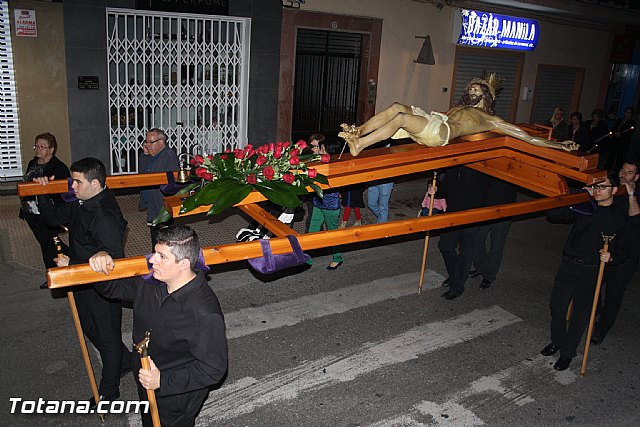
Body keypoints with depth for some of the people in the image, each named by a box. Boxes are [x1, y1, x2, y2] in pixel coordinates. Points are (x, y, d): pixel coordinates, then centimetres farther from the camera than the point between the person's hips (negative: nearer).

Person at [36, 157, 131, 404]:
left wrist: (72, 265, -37)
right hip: (83, 284, 10)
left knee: (107, 337, 10)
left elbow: (113, 259, -35)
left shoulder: (105, 217, -30)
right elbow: (53, 217, 16)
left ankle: (109, 390, 31)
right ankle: (124, 361, 48)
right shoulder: (80, 205, 0)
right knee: (89, 328, 27)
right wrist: (43, 194, 3)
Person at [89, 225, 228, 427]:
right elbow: (116, 287, 4)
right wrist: (101, 265, -18)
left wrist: (162, 380, -29)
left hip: (178, 398, -7)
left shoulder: (205, 314, -37)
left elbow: (213, 369, -30)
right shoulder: (149, 280, -14)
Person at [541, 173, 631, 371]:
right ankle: (557, 341, 30)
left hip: (592, 272, -2)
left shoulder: (619, 218, -1)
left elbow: (623, 250, 5)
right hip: (569, 264, 2)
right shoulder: (583, 207, 4)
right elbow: (552, 214, -3)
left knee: (580, 313, 4)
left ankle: (567, 353, 20)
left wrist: (611, 257, -17)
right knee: (557, 305, 7)